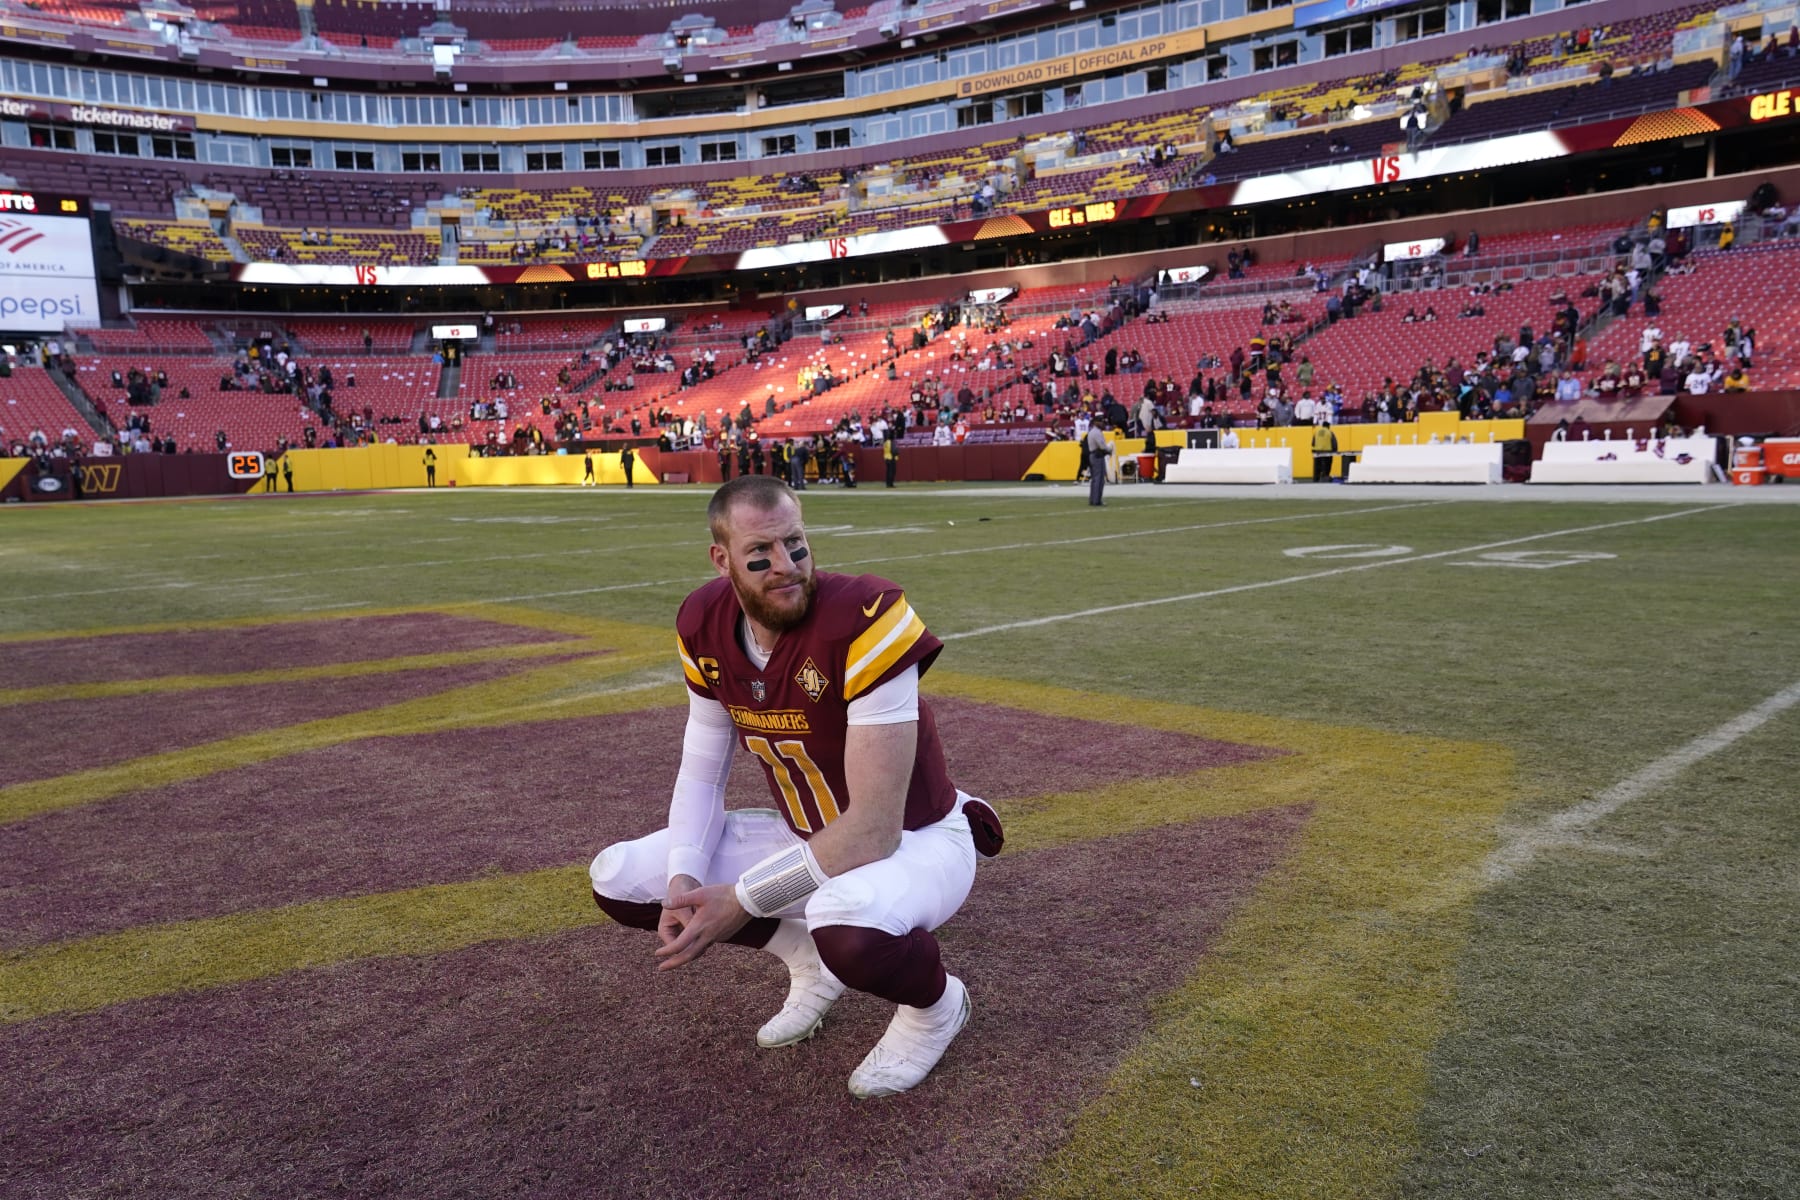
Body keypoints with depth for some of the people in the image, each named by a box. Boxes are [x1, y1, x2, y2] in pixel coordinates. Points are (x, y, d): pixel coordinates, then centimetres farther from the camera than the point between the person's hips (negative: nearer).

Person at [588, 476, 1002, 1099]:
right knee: (617, 879, -3)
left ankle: (935, 1003, -2)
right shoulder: (705, 628, -9)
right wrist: (683, 879, -16)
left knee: (848, 923, -41)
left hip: (912, 842, -6)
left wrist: (743, 899, -26)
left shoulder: (862, 619, -30)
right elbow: (701, 774, 1)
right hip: (807, 838, 6)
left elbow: (873, 831, -29)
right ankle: (811, 962, 15)